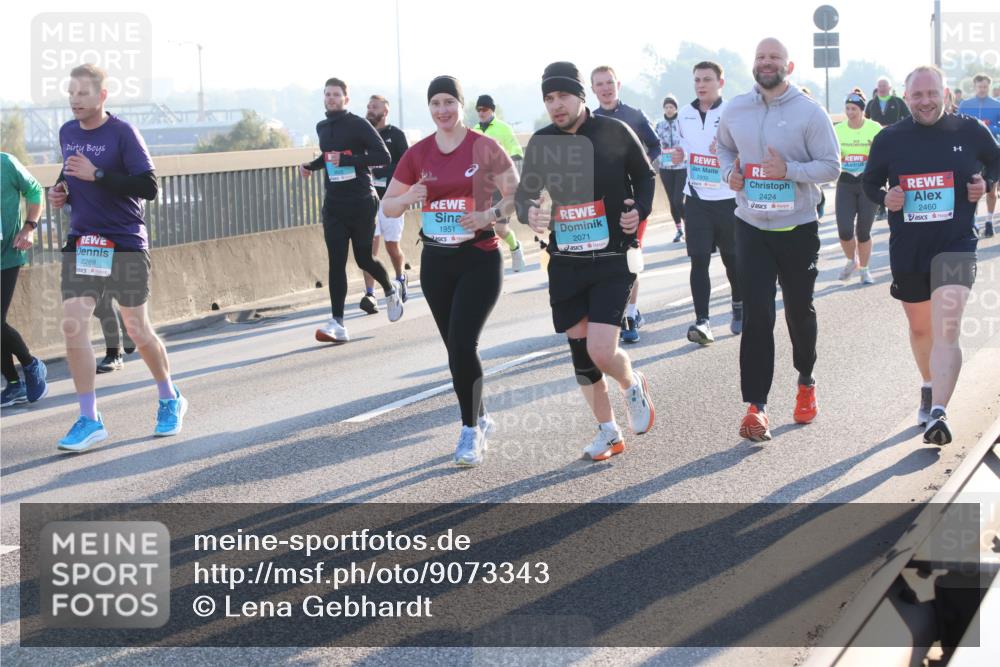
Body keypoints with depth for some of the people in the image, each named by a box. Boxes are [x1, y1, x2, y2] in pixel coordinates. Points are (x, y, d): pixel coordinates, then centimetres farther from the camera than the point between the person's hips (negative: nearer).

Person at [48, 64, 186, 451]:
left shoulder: (122, 133, -10)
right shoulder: (67, 133, 9)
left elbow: (149, 188, -17)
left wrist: (96, 175, -23)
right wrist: (61, 192, 4)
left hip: (125, 246, -5)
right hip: (80, 244, 5)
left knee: (137, 330, 4)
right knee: (73, 326, -9)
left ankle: (170, 400, 27)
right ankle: (89, 420, -2)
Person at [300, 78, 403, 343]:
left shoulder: (358, 125, -8)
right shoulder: (322, 127, 13)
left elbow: (384, 156, -16)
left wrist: (347, 160, -24)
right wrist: (311, 166, 11)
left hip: (361, 203, -5)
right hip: (333, 204, 5)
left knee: (364, 259, 6)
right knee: (336, 263, -5)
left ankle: (391, 293, 38)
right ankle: (337, 324, -9)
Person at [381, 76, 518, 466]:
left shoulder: (485, 148, -6)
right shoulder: (418, 154, 4)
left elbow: (516, 195, -3)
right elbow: (388, 206, 9)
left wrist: (492, 215, -21)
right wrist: (408, 197, -13)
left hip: (480, 260, -4)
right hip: (436, 261, 4)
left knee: (462, 344, -15)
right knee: (455, 347, 11)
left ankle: (471, 430, -1)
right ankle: (480, 420, 31)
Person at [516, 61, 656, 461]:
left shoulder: (615, 132, -6)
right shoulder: (541, 142, 1)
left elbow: (645, 176, 7)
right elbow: (524, 192, 7)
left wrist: (639, 210, -12)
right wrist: (528, 212, -16)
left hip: (613, 260, -4)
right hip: (565, 262, 4)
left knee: (601, 351, -14)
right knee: (580, 350, 8)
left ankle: (633, 386, 22)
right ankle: (607, 431, 26)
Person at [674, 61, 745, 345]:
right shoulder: (685, 114, 6)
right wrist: (680, 153, 4)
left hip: (729, 199, -3)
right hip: (696, 200, 3)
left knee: (732, 258, 10)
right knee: (699, 261, -6)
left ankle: (739, 307, 34)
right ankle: (702, 321, -9)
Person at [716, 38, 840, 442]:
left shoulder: (809, 112, -9)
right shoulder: (735, 110, 2)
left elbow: (831, 166, -9)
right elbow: (723, 146, 21)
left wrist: (788, 170, -24)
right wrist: (729, 172, 0)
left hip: (798, 227, -1)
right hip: (752, 227, 1)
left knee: (799, 310, 14)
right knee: (757, 315, -7)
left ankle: (806, 382, 38)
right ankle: (756, 405, -6)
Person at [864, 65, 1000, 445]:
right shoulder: (889, 139, 1)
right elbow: (870, 182, 12)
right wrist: (885, 197, -9)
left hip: (956, 245, -3)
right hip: (907, 249, 3)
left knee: (946, 330, -18)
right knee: (920, 328, 18)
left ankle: (938, 413, -24)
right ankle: (930, 388, 44)